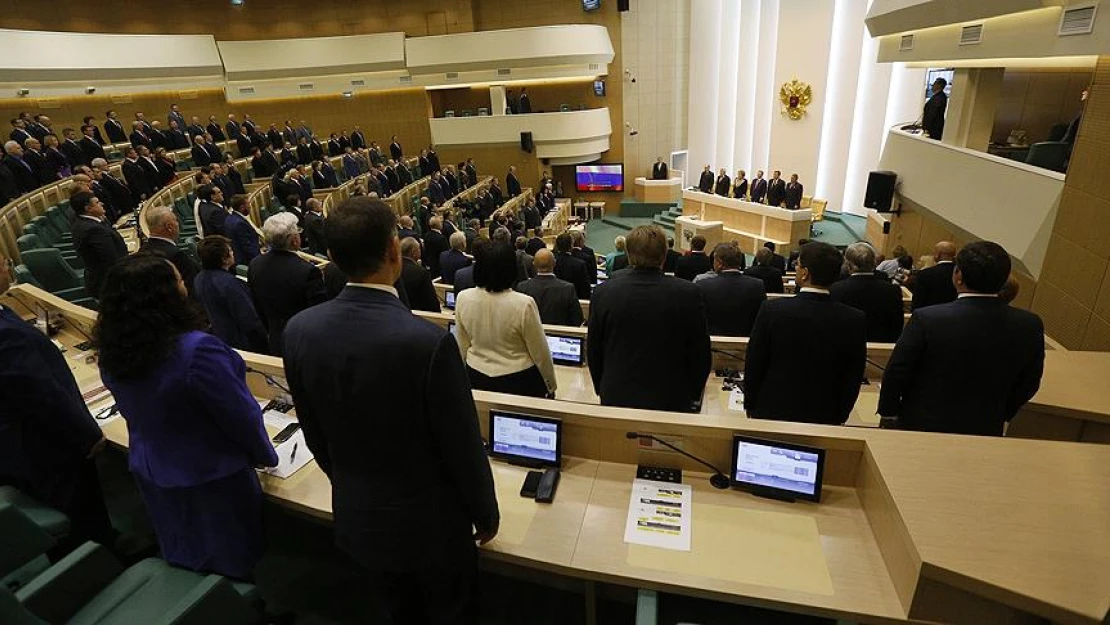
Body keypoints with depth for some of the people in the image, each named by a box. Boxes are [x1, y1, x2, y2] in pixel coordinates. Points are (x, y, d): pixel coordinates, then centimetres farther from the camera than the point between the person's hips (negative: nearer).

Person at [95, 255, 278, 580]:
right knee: (234, 562, 18)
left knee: (185, 558, 29)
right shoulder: (196, 350, -33)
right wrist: (266, 456, -6)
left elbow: (136, 410, 6)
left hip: (150, 472, 7)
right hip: (210, 478, -6)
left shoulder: (112, 353, -9)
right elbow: (242, 415, -25)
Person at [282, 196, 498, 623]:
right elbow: (463, 447, -21)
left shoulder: (300, 330, -13)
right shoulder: (429, 342, -32)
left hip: (356, 517, 5)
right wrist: (487, 512, -2)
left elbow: (314, 435, 1)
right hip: (430, 522, -5)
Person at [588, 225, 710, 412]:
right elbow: (701, 354, -4)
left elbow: (593, 352, 1)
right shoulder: (688, 294, -13)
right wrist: (693, 396, 12)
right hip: (672, 401, -1)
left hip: (616, 398, 1)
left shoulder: (603, 293, -10)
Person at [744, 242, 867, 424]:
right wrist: (839, 417, 12)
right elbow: (853, 379, -2)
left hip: (772, 412, -1)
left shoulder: (772, 310, -17)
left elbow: (753, 366, -9)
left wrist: (750, 406, 6)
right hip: (824, 418, 2)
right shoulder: (855, 321, -11)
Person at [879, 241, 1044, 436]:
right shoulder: (1030, 326, -10)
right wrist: (1001, 416, 19)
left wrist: (888, 410, 1)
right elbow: (1028, 384, 4)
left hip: (924, 425, -3)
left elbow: (897, 372, -14)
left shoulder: (927, 319, -23)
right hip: (985, 430, 4)